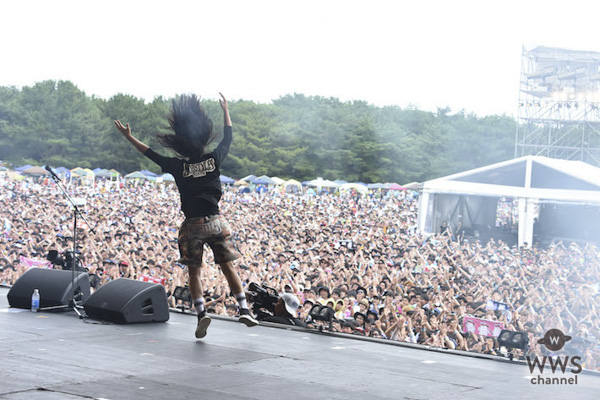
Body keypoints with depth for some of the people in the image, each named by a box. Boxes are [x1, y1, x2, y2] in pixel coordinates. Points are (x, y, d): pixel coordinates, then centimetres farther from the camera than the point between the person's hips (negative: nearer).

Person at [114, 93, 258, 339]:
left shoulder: (178, 166, -2)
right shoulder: (213, 159, 0)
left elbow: (150, 153, 6)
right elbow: (228, 138, 16)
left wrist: (129, 137, 16)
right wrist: (226, 110, 27)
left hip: (192, 225, -1)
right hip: (215, 222, 1)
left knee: (194, 271, 7)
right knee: (227, 266, 7)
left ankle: (201, 313, -6)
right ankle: (244, 309, 2)